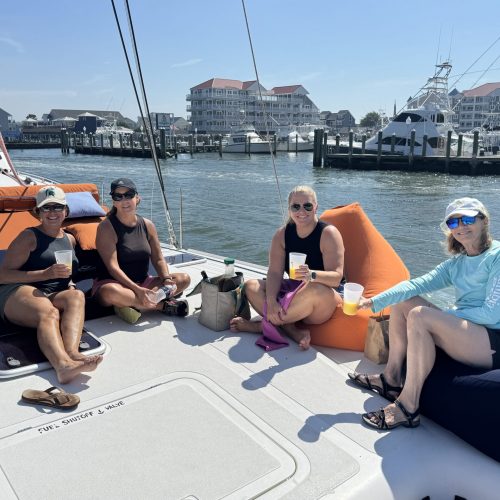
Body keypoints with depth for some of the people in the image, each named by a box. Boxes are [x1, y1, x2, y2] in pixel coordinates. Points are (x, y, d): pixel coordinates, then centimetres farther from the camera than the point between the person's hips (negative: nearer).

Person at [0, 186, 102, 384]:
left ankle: (72, 353, -55)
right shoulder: (29, 236, 6)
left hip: (53, 298, 4)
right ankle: (63, 364, -65)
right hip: (18, 293, -4)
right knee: (49, 313, -37)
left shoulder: (70, 239, 23)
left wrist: (68, 283, 10)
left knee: (76, 296, -30)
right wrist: (46, 274, -14)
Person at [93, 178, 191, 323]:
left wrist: (166, 279, -15)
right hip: (112, 283, -5)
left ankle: (134, 304, -23)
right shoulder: (106, 227, -11)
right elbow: (112, 266, -20)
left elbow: (158, 259, 6)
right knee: (110, 293, -41)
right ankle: (164, 305, -23)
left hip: (142, 283, 6)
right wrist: (137, 289, -30)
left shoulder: (147, 225, 5)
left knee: (184, 279, -8)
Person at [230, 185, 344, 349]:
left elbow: (336, 278, -23)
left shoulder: (328, 233, -13)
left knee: (315, 289, -39)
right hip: (292, 291, 5)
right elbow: (275, 272, -12)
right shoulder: (282, 234, 0)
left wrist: (312, 275, -44)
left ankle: (260, 325, -22)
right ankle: (294, 331, -29)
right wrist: (271, 301, -30)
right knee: (251, 286, -14)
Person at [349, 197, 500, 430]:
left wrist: (442, 316, -10)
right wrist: (373, 302, -13)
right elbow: (417, 284, 0)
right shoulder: (455, 264, 14)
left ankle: (408, 407, -22)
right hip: (464, 331, 8)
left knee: (419, 316, -27)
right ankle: (392, 379, 5)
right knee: (404, 302, 4)